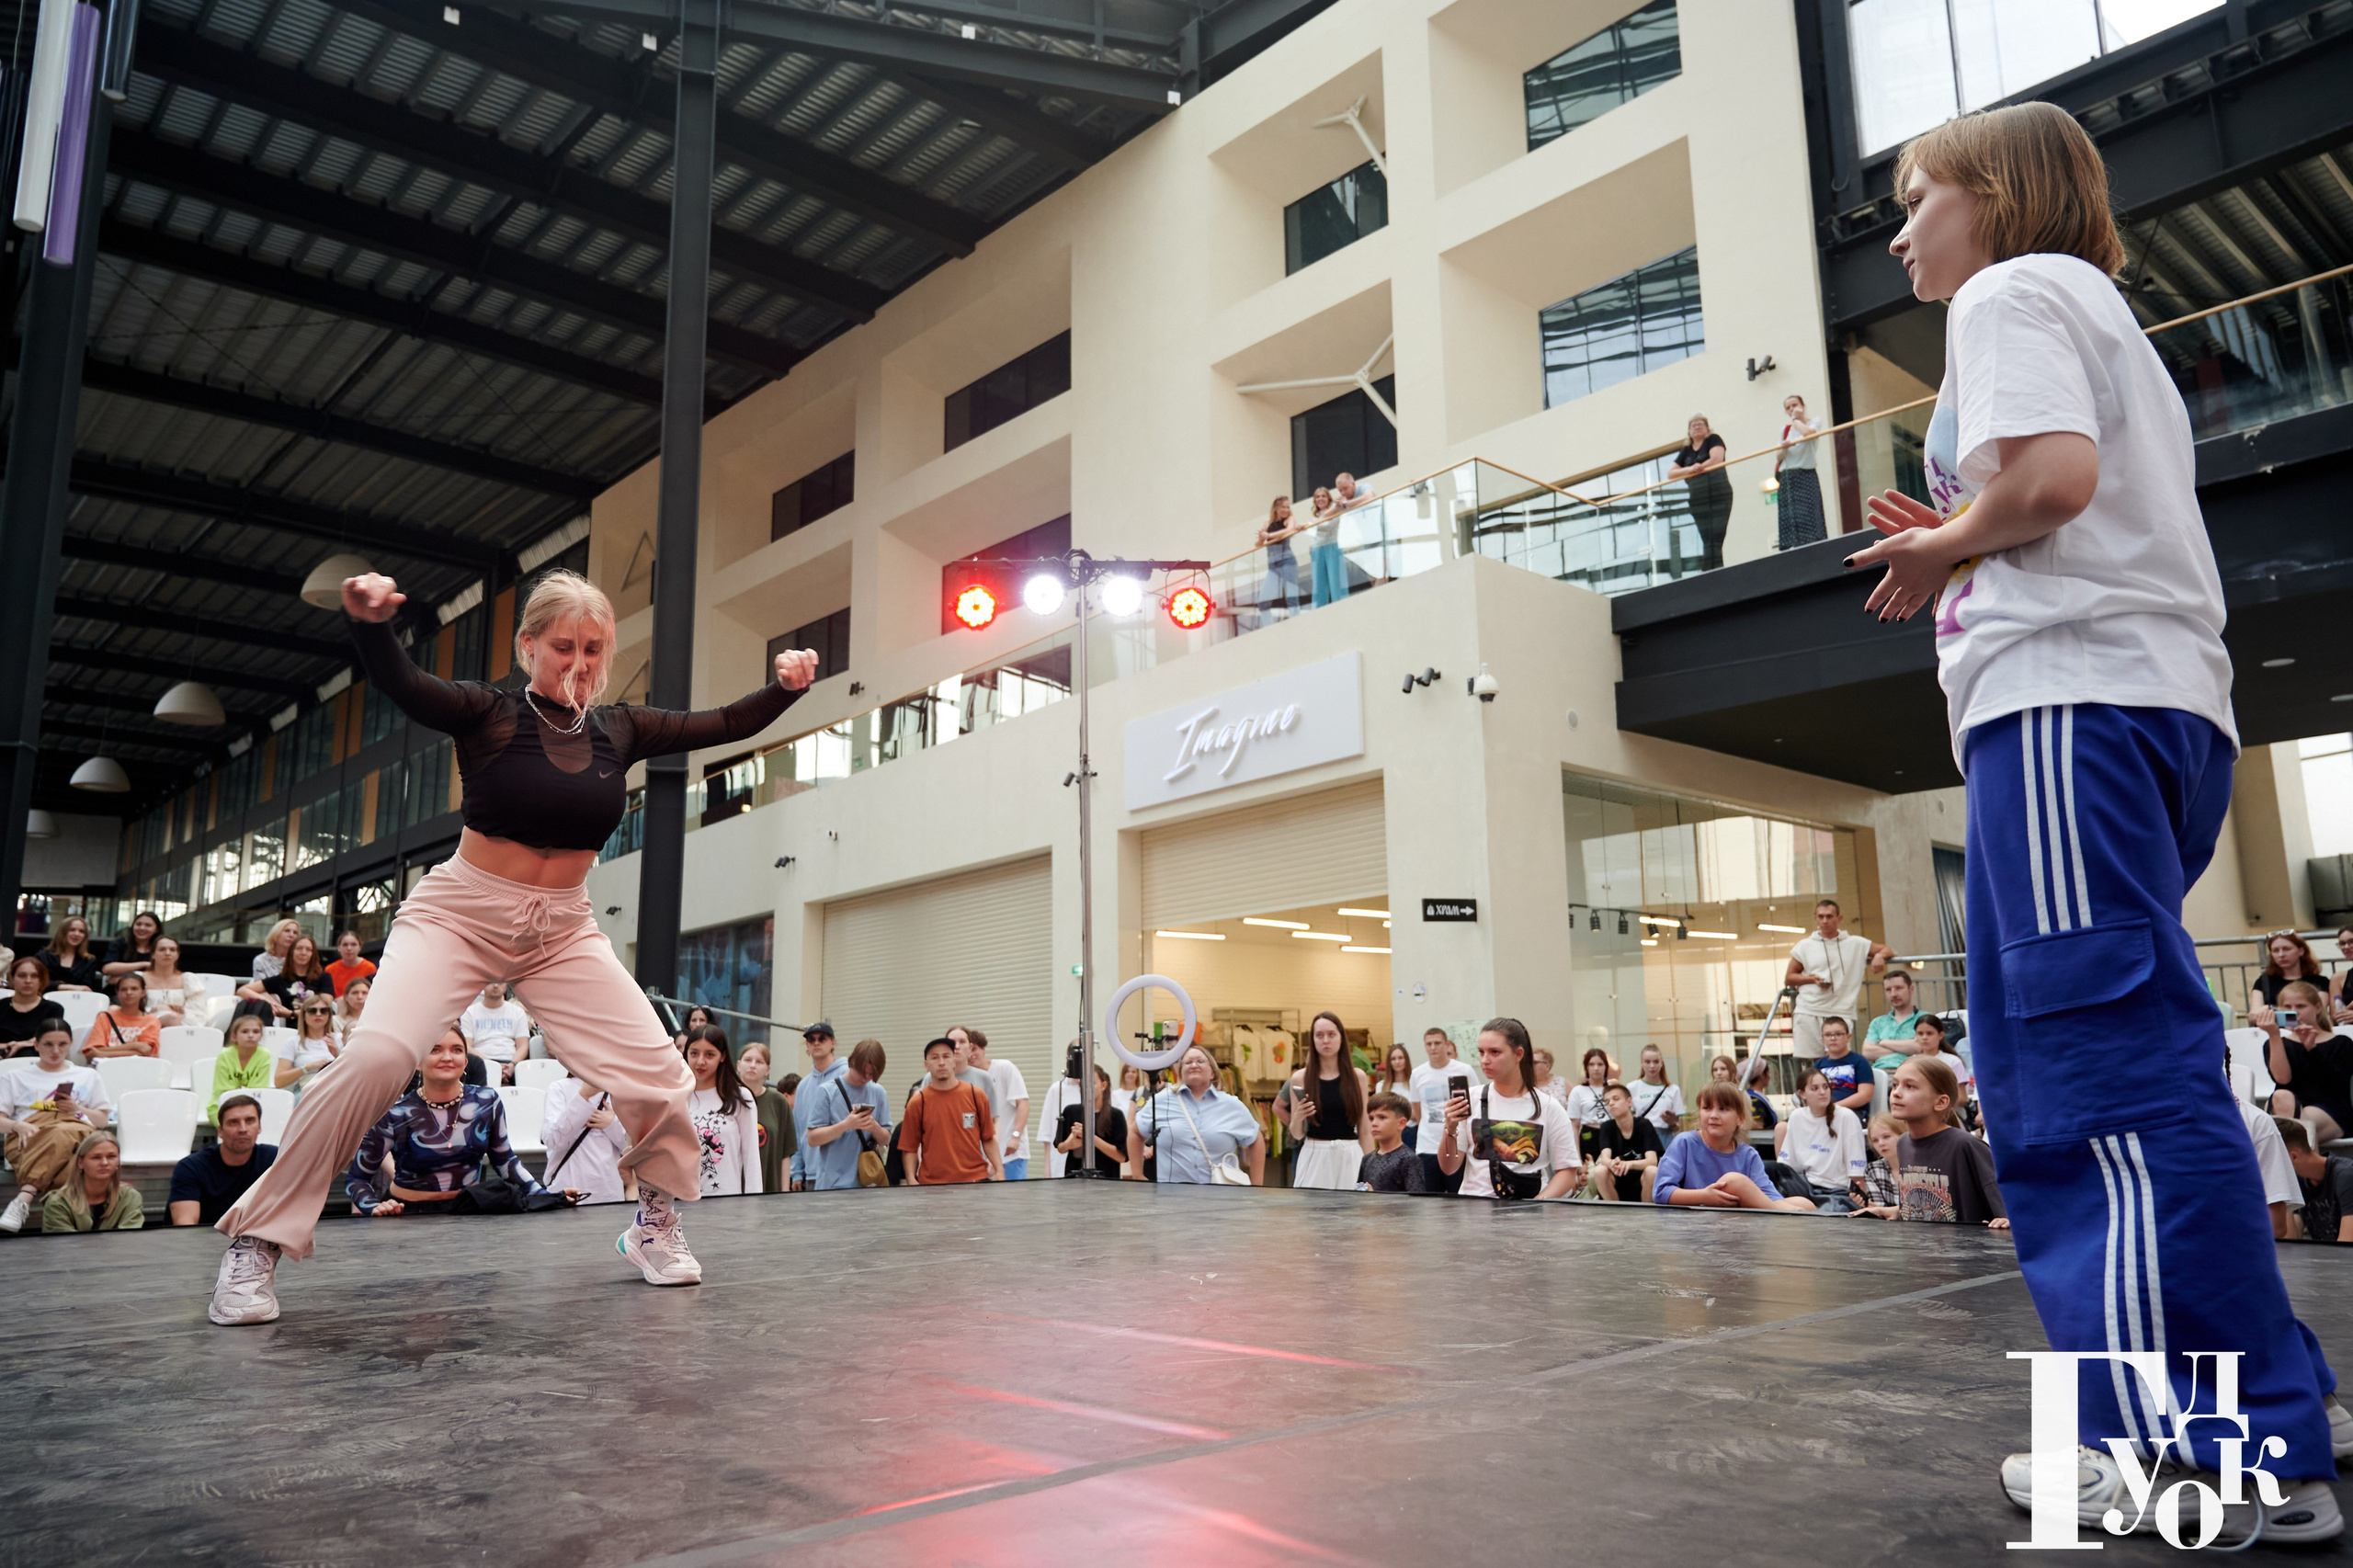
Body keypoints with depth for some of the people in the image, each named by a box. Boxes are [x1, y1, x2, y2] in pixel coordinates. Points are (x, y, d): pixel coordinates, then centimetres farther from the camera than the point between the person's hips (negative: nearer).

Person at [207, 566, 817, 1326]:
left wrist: (786, 688, -17)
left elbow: (723, 725, 2)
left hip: (563, 929, 4)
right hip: (460, 913, -3)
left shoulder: (618, 730, 2)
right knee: (375, 1056, -24)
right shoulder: (488, 714, -10)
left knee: (658, 1074, -7)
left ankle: (655, 1226, 18)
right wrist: (370, 626, -50)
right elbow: (400, 684, -28)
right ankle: (256, 1243, -7)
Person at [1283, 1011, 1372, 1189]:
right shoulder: (1300, 1078, 2)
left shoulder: (1357, 1076, 4)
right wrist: (1297, 1118, -14)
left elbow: (1364, 1130, 6)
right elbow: (1297, 1134, 6)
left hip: (1350, 1157, 1)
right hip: (1314, 1157, 0)